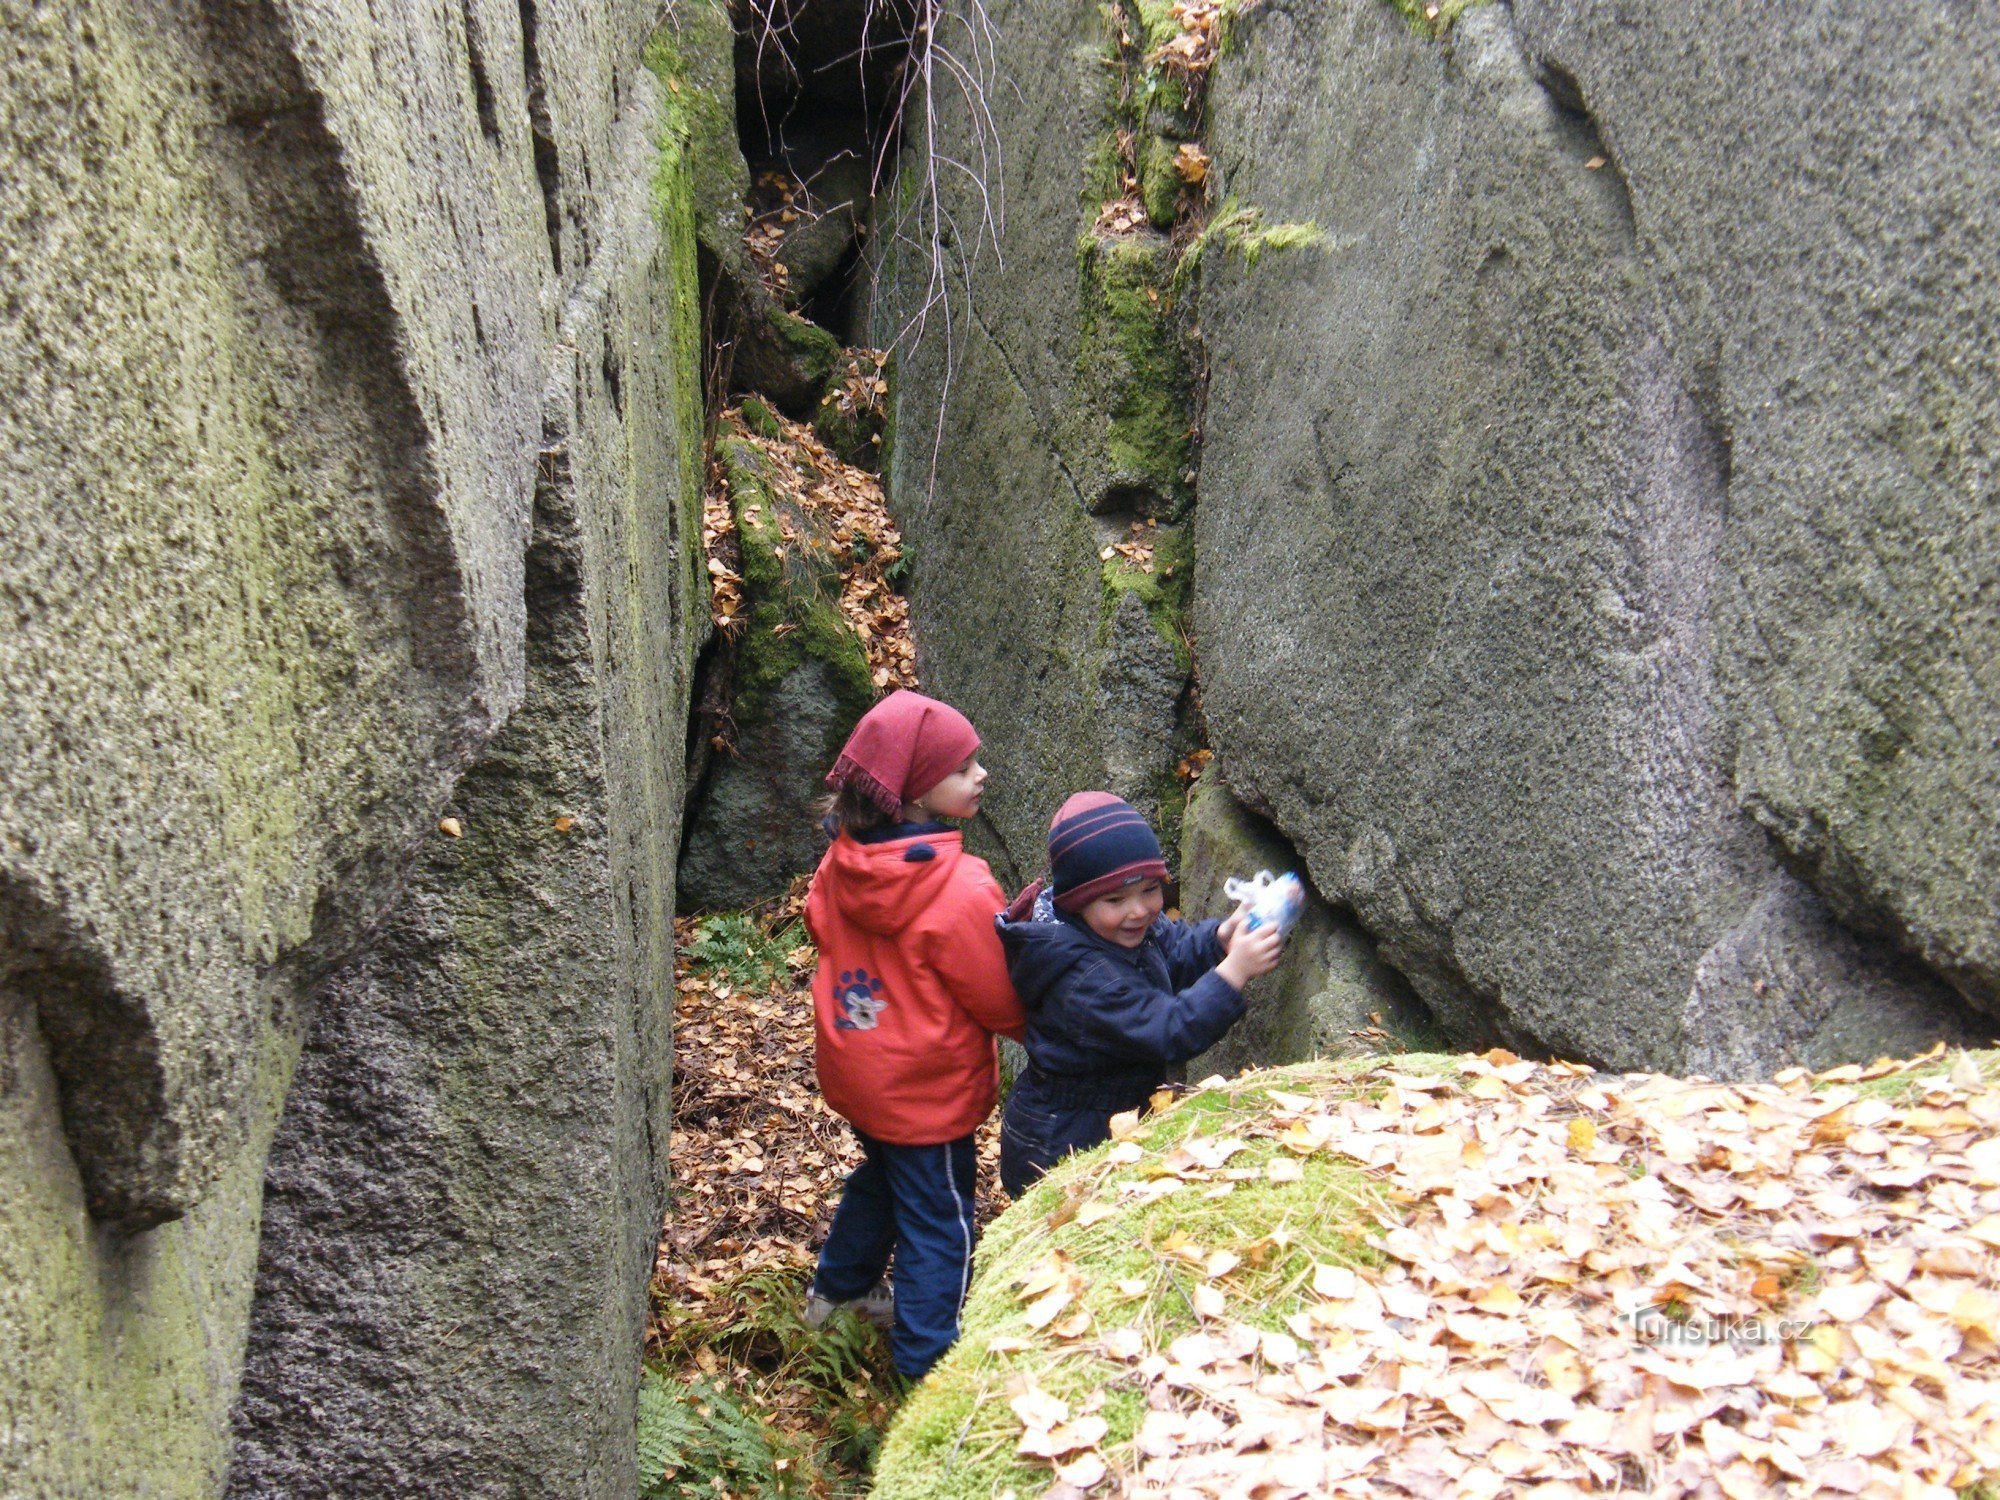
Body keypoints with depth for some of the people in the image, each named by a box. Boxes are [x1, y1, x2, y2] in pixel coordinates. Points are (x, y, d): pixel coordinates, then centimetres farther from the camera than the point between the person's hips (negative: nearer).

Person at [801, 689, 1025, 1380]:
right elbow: (1000, 1004, -19)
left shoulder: (842, 861, -10)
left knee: (883, 1175, 32)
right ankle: (924, 1364, 23)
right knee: (939, 1224, 11)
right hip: (927, 1089, -7)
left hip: (854, 1068, 7)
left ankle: (836, 1290, 51)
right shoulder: (962, 889, -30)